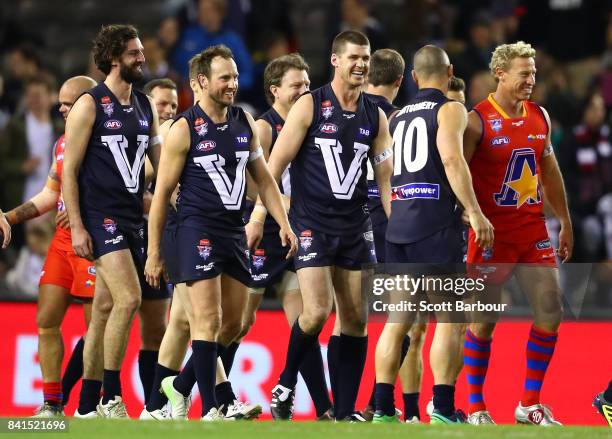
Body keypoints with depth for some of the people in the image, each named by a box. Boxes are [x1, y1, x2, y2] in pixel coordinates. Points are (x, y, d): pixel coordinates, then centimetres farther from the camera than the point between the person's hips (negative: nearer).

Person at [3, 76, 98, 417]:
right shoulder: (63, 143, 19)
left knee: (97, 326, -5)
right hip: (63, 240, 8)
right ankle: (52, 404, 8)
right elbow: (50, 195, 25)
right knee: (46, 320, 3)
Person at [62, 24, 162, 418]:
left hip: (133, 218, 7)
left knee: (105, 311, 8)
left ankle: (87, 407, 12)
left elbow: (161, 161, 19)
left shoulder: (145, 106, 14)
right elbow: (69, 169, -7)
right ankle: (111, 398, -13)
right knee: (129, 298, -19)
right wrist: (77, 226, -13)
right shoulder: (90, 105, -6)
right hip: (100, 218, -7)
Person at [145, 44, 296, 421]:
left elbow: (263, 178, 17)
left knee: (234, 324, 10)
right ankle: (210, 410, -11)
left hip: (235, 231, 7)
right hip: (198, 230, -7)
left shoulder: (245, 122, 9)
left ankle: (181, 386, 27)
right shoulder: (185, 129, -8)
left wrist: (284, 224, 4)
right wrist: (154, 253, -7)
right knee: (208, 320, -13)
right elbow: (162, 193, -5)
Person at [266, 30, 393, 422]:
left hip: (355, 227, 5)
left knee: (356, 319, 3)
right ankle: (286, 383, 7)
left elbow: (386, 178, 11)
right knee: (317, 312, -17)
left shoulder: (375, 117, 8)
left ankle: (346, 411, 10)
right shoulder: (310, 106, -5)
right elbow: (275, 165, -7)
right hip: (311, 224, -5)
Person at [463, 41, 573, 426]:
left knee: (551, 313, 2)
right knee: (483, 320, -1)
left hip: (533, 231, 6)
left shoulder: (540, 116, 8)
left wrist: (565, 221, 18)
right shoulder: (477, 120, -11)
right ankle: (475, 406, 10)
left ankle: (531, 404, 12)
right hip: (493, 233, -6)